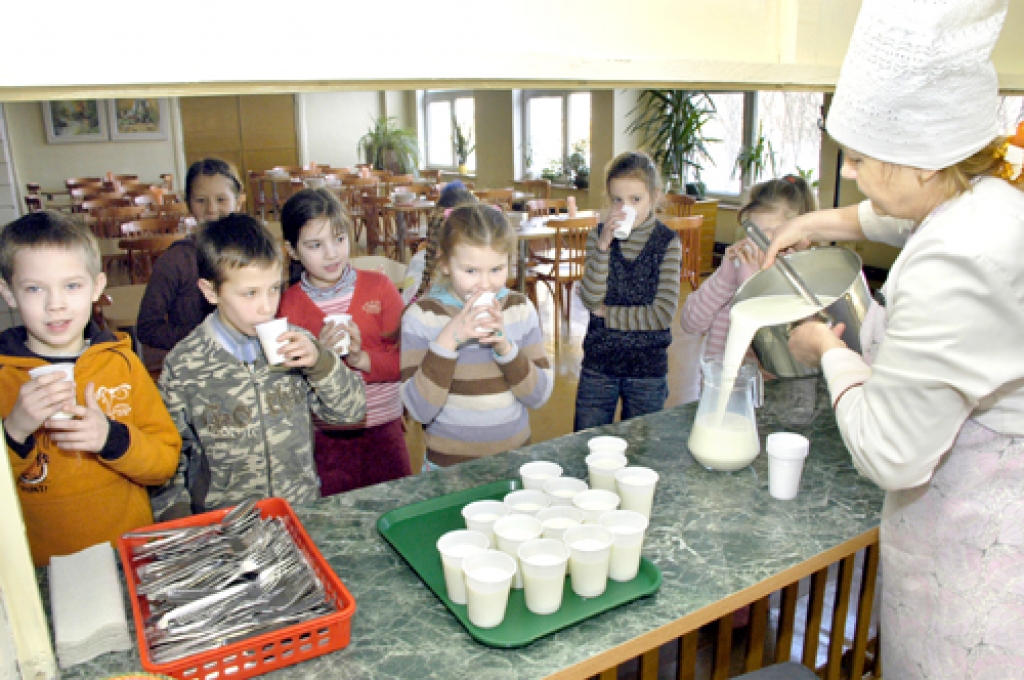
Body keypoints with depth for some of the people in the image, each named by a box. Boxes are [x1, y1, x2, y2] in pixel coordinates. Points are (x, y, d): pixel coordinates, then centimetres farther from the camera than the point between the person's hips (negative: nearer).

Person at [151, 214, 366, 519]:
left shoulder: (296, 343, 2)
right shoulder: (183, 366, -3)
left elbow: (352, 411, 4)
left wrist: (319, 362, -10)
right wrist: (180, 523, -3)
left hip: (303, 512, 1)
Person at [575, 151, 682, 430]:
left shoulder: (668, 242, -7)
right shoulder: (598, 235, -2)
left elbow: (663, 313, -14)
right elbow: (590, 299, -13)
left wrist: (606, 313, -10)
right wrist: (603, 247, -22)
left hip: (648, 367, -1)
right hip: (598, 363, 2)